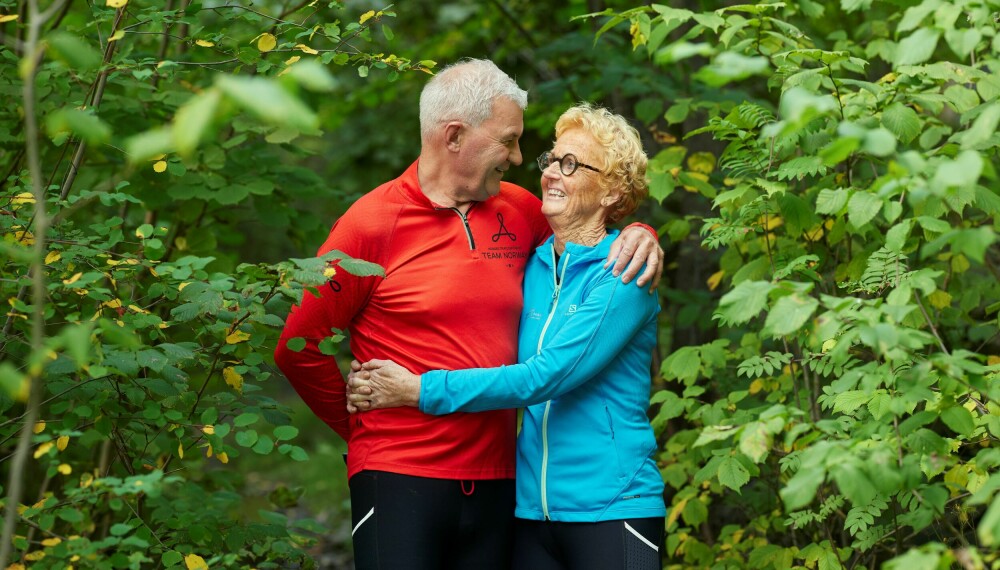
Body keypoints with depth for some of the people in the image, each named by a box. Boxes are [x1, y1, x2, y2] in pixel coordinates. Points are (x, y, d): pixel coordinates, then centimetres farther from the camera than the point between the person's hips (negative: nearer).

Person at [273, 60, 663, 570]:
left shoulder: (517, 211, 9)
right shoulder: (372, 222, -5)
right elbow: (298, 349, -1)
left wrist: (637, 235, 4)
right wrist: (362, 426, 6)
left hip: (493, 483, 5)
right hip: (399, 480, -5)